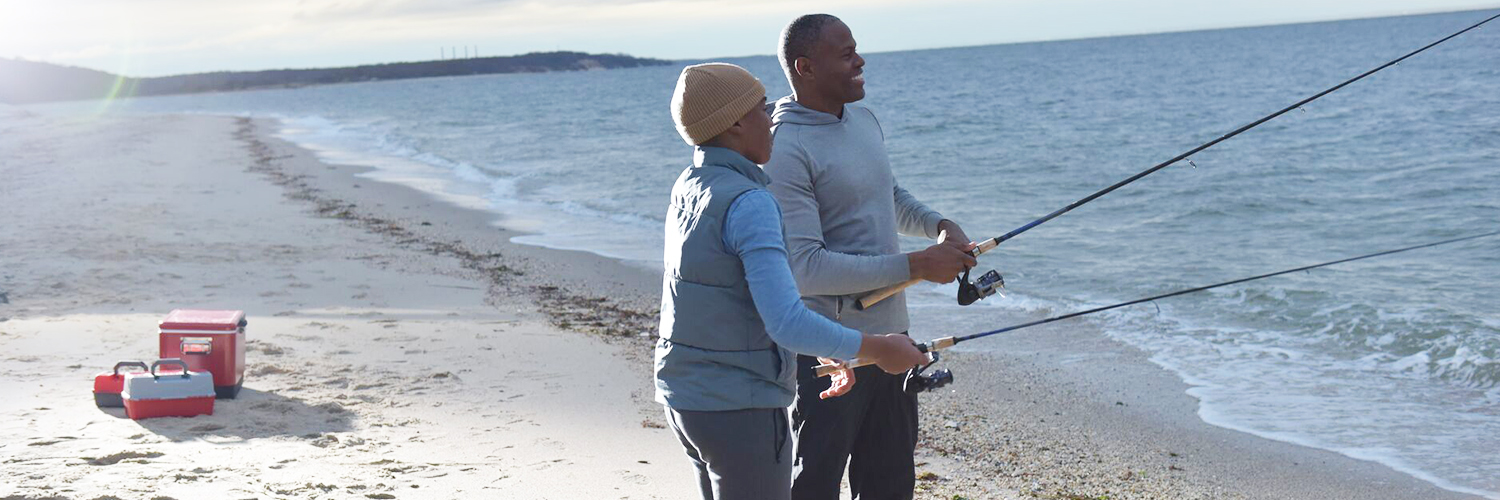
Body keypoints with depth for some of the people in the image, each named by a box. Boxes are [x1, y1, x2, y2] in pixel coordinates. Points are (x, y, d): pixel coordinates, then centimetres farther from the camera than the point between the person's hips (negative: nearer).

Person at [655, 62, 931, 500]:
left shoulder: (687, 189, 9)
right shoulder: (747, 204, -20)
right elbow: (787, 325, -28)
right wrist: (877, 349, -16)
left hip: (685, 398, 9)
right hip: (739, 409, -9)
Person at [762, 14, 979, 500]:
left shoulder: (864, 120, 9)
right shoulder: (785, 151, -19)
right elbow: (806, 268, -24)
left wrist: (940, 225, 4)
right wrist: (916, 265, -23)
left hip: (888, 337, 8)